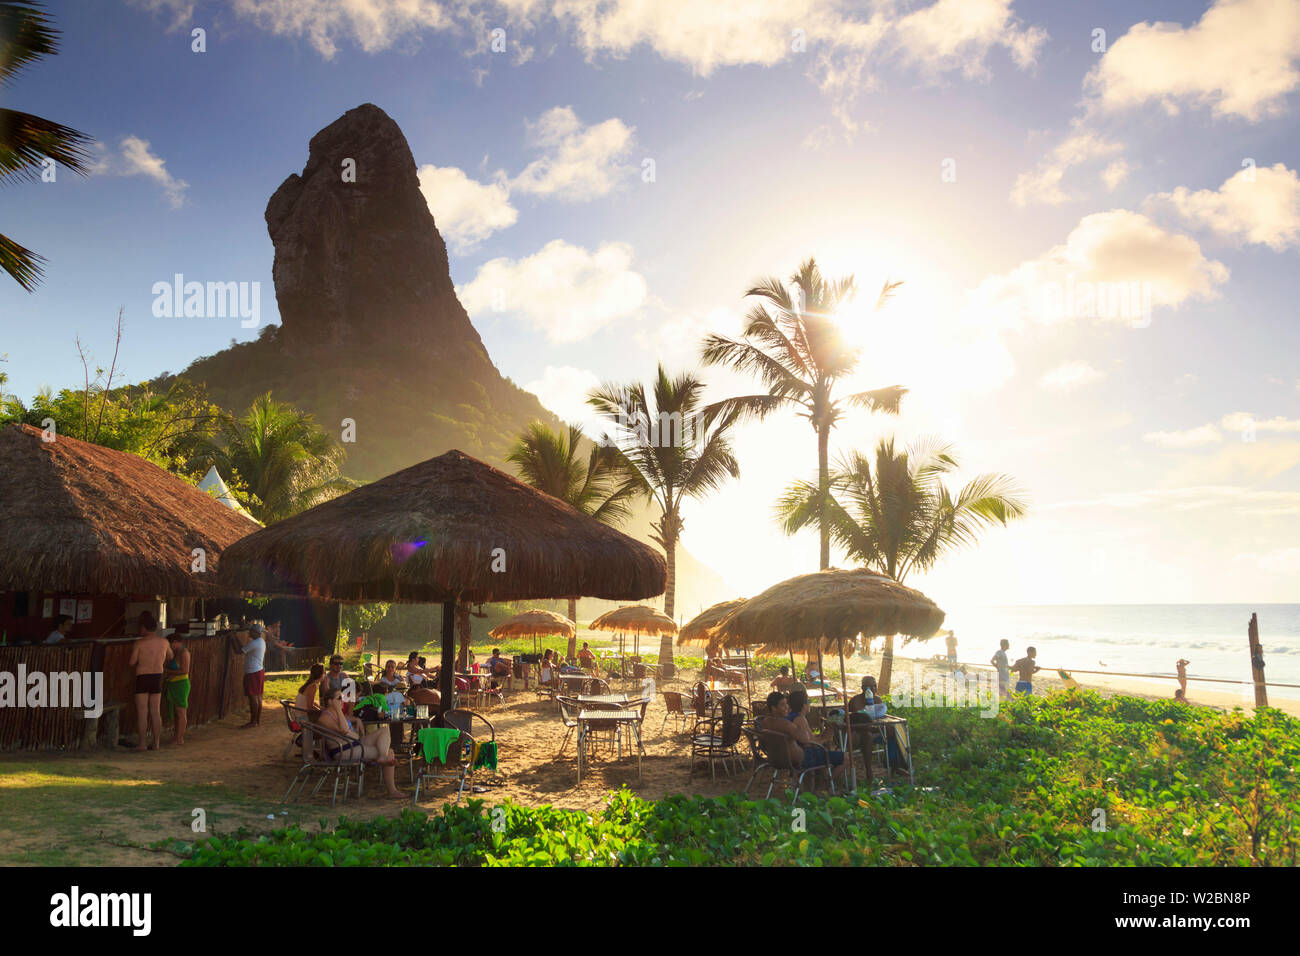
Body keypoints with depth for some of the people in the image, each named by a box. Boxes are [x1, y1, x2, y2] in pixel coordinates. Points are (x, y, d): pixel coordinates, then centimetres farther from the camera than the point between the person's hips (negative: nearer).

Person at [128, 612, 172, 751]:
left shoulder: (140, 643, -11)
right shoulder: (163, 641, 2)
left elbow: (132, 662, -11)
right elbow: (170, 657, 18)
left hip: (142, 678, -4)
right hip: (158, 677, 4)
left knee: (142, 712, 1)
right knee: (156, 712, 9)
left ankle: (143, 743, 0)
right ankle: (156, 743, 11)